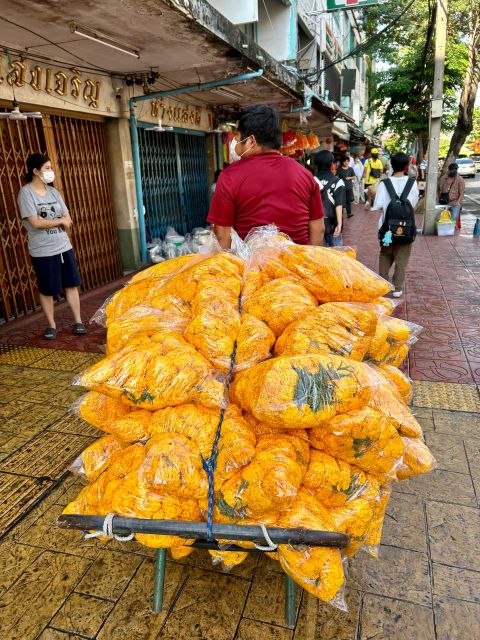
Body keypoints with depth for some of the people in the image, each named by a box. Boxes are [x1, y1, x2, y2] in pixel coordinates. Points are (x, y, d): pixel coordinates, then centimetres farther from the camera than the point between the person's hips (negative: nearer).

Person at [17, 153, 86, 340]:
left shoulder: (53, 191, 9)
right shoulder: (26, 193, -8)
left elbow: (68, 219, 6)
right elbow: (35, 222, -18)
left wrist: (48, 223, -11)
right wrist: (59, 221, -7)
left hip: (64, 247, 5)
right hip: (42, 252, -5)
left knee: (72, 284, 6)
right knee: (47, 290, 6)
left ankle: (78, 322, 16)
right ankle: (51, 325, 20)